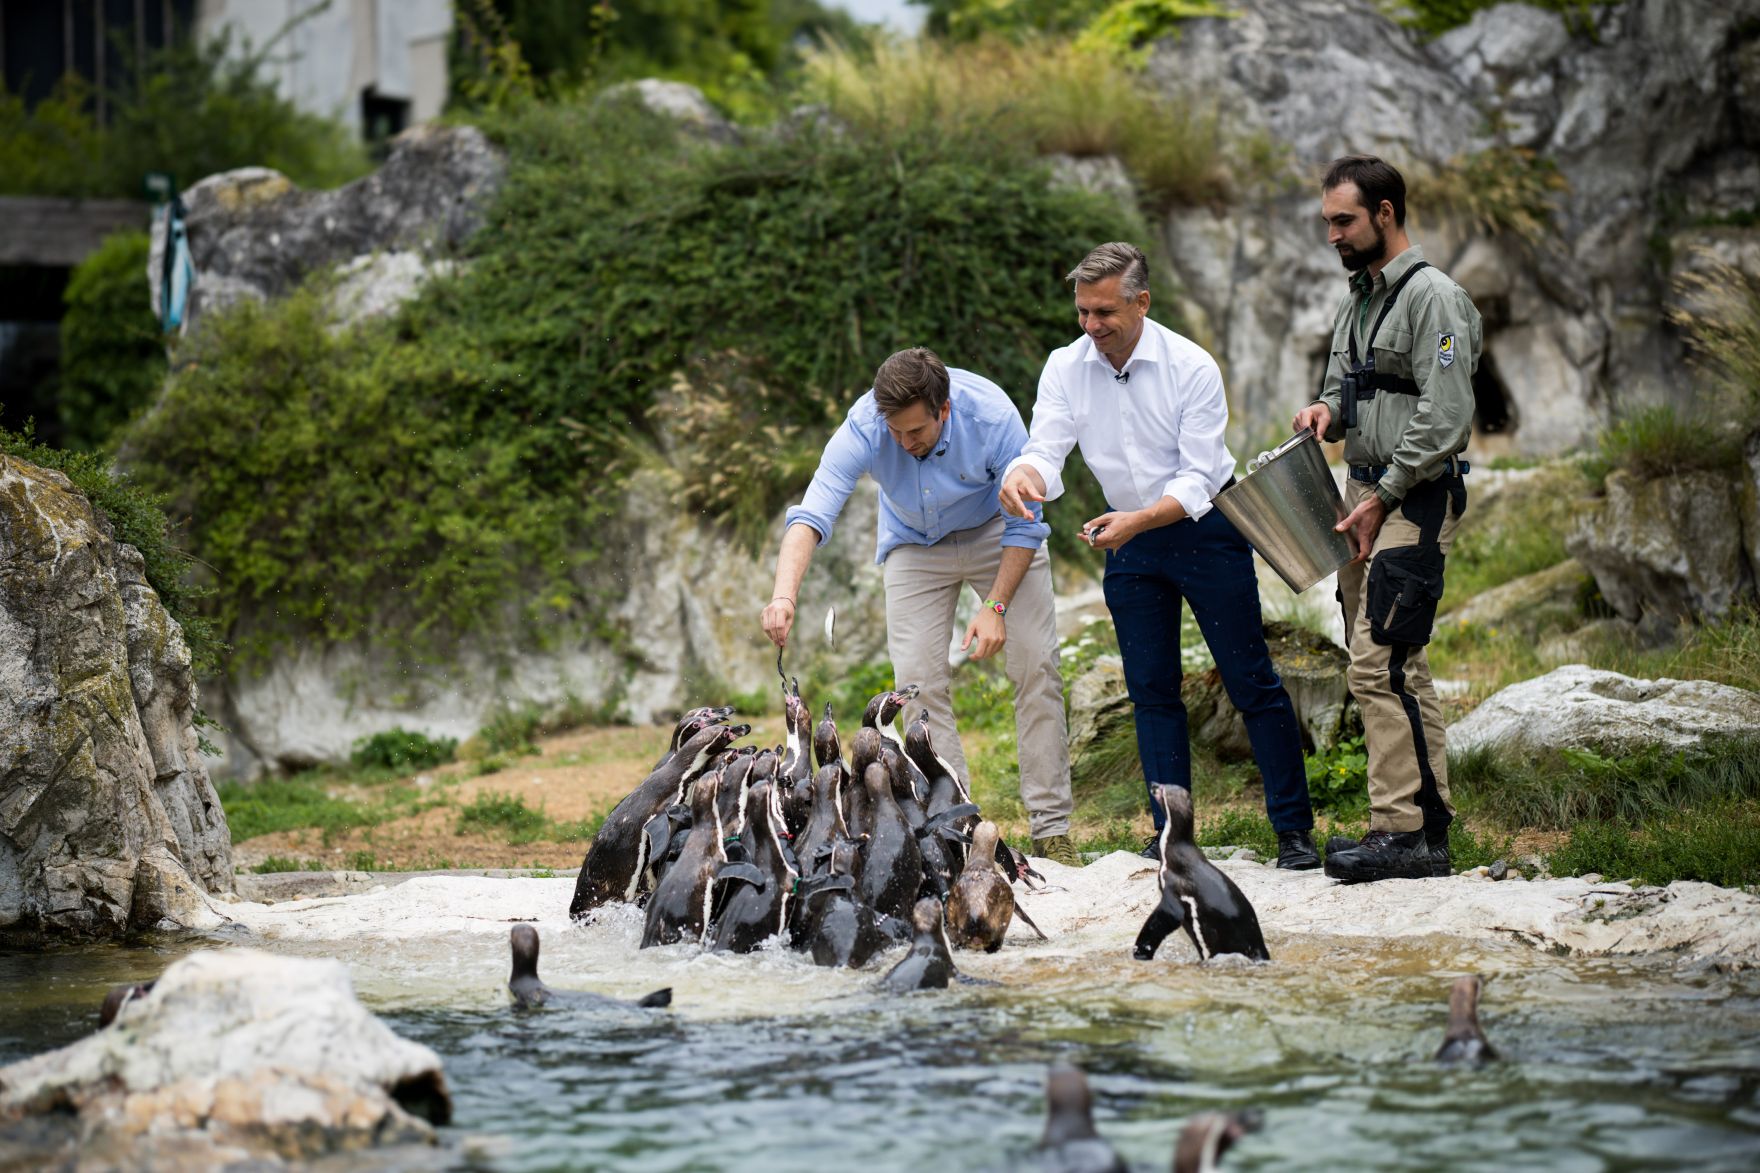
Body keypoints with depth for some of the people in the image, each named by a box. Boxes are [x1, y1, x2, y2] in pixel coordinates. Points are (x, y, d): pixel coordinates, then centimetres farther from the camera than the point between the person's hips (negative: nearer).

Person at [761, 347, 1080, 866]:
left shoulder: (992, 417, -33)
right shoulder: (863, 428, -32)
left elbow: (1025, 525, -20)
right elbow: (811, 517, -39)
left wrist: (996, 606, -26)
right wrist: (785, 595, -56)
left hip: (994, 534, -1)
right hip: (914, 545, 1)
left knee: (1036, 665, -10)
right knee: (919, 682, -9)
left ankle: (1051, 829, -6)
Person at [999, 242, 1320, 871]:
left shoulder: (1191, 367, -18)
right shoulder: (1066, 368, -7)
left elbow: (1197, 479, -20)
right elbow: (1046, 452, -14)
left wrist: (1138, 520, -36)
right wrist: (1024, 476, -38)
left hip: (1205, 528, -4)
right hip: (1128, 536, 4)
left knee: (1251, 681, -4)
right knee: (1151, 690, 5)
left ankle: (1293, 830, -1)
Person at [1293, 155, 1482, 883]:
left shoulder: (1431, 297, -12)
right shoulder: (1357, 301, 17)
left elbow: (1446, 417, -18)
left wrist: (1383, 497, -16)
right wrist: (1326, 409, 4)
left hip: (1413, 502, -10)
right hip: (1368, 496, 10)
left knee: (1381, 663, -16)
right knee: (1397, 666, 10)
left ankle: (1404, 831, -15)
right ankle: (1430, 820, 15)